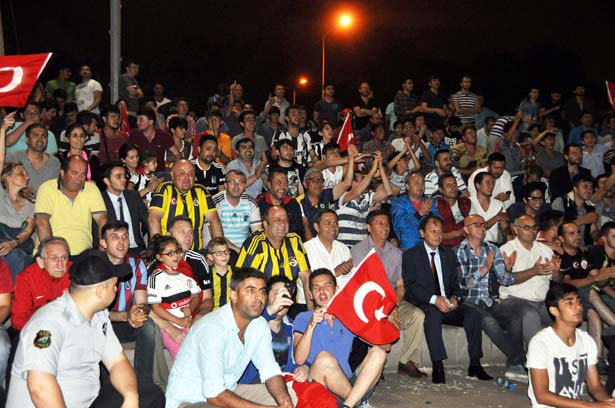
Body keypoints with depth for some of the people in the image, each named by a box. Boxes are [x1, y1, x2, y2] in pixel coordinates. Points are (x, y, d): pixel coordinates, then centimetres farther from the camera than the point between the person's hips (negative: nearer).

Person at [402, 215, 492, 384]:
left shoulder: (448, 254, 18)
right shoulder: (410, 255, 1)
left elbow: (455, 282, 16)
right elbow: (410, 286, -10)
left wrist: (454, 297, -8)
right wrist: (434, 299, -23)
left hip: (447, 304, 5)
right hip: (423, 305, -5)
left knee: (472, 313, -21)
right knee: (433, 314, -37)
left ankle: (475, 364, -18)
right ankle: (437, 367, -38)